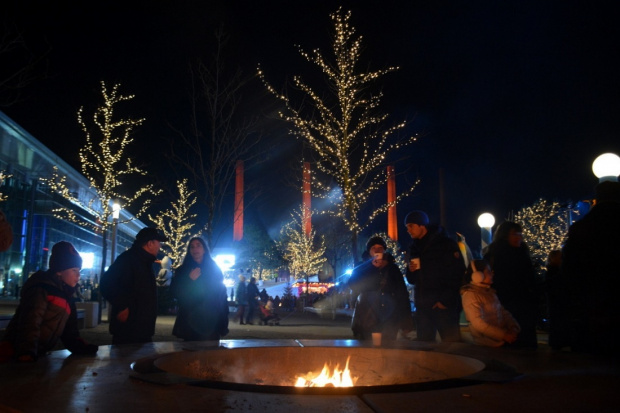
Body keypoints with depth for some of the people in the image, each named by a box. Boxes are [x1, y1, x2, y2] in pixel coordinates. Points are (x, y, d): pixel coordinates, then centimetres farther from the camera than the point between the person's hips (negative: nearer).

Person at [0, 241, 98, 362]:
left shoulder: (65, 294, 14)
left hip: (39, 355, 9)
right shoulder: (41, 289, -15)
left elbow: (69, 331, 14)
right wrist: (27, 353, -37)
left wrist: (82, 347, 1)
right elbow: (29, 323, -27)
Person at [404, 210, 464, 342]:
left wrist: (446, 300, -14)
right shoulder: (414, 248, 14)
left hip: (445, 305, -5)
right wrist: (411, 271, -3)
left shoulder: (446, 244, -3)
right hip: (422, 306, 6)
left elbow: (457, 275, -9)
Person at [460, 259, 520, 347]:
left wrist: (514, 328, -4)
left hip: (503, 337, 8)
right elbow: (479, 324, -19)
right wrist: (504, 335, -20)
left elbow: (503, 312, 13)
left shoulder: (489, 291, 13)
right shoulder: (470, 295, -13)